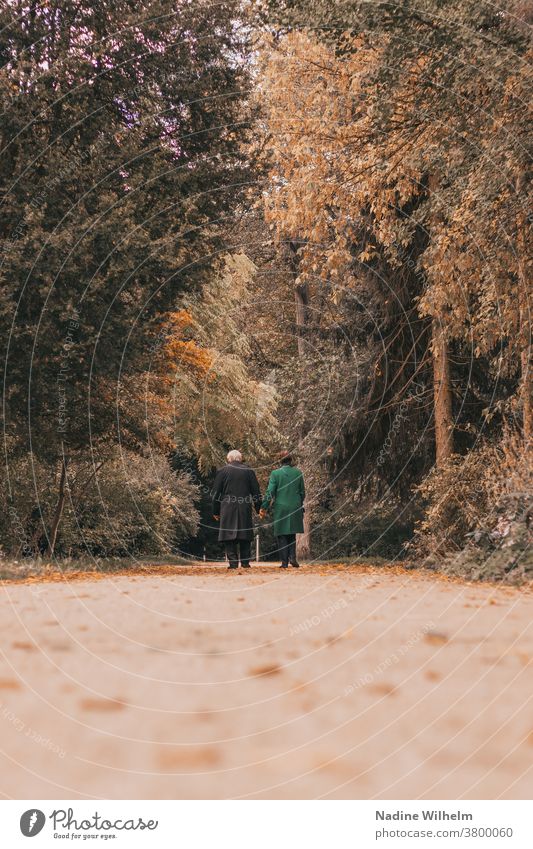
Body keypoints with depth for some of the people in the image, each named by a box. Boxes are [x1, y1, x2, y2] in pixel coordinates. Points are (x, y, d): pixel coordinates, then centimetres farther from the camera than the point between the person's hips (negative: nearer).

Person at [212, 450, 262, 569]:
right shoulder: (248, 471, 5)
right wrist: (258, 508, 12)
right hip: (245, 509, 2)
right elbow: (256, 491, 6)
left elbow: (216, 493, 2)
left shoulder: (222, 471, 1)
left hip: (227, 509, -2)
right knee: (245, 537, 8)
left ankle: (233, 562, -6)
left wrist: (215, 511, 8)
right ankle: (245, 562, 6)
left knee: (229, 536, 1)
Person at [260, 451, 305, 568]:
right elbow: (302, 492, 8)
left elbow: (270, 492, -8)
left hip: (281, 508, -3)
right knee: (292, 534, 15)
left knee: (282, 535, 3)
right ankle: (292, 557, 0)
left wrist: (264, 508, -3)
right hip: (295, 507, 3)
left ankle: (284, 561, 0)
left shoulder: (275, 473, -6)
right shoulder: (298, 473, 3)